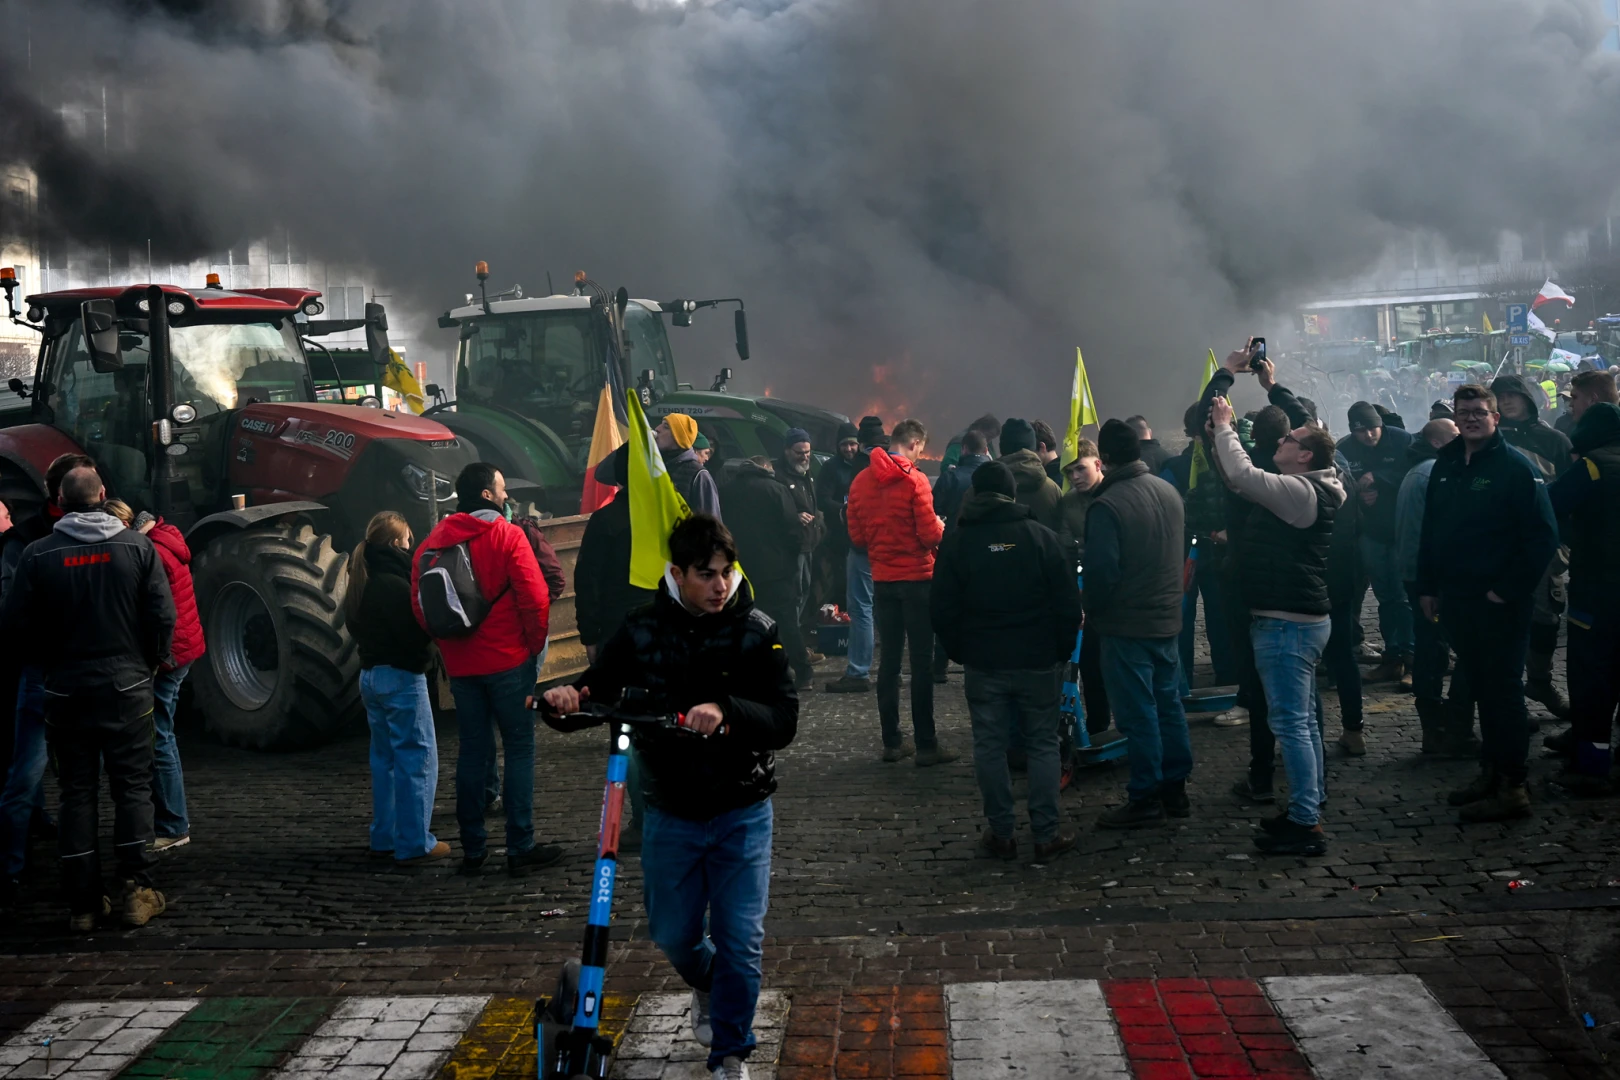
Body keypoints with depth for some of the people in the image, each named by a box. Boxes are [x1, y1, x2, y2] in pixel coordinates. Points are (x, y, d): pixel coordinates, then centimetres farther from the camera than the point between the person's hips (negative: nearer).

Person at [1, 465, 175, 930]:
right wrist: (149, 663, 9)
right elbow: (163, 616, -7)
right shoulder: (136, 545, -6)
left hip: (66, 689, 1)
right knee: (132, 787, 7)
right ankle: (137, 892, 6)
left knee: (77, 791, 8)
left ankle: (83, 901, 11)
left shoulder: (39, 553, -5)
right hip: (126, 686, -1)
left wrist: (50, 664, 14)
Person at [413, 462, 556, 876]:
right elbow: (534, 597, -15)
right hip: (508, 660, -5)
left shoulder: (433, 543, 5)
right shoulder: (508, 535, -9)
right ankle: (521, 849, 2)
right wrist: (535, 642, -1)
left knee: (473, 751, 12)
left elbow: (419, 605, 7)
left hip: (460, 665, 5)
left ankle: (473, 849, 16)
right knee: (519, 749, 2)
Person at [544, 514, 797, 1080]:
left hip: (741, 813, -2)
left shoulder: (756, 632, -11)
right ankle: (706, 985, 49)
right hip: (671, 814, 2)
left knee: (740, 939, -1)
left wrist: (725, 711, -38)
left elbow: (784, 718, -19)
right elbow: (598, 690, -3)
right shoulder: (641, 630, -6)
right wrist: (566, 695, -27)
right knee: (673, 934, 15)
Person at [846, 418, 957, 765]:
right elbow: (929, 535, -15)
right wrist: (939, 527, 6)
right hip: (916, 579, -5)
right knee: (922, 663, -1)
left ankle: (892, 742, 14)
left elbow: (857, 537, 6)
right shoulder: (914, 480, -13)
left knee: (889, 660, 11)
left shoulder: (861, 481, 3)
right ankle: (926, 745, 2)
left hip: (882, 580, 5)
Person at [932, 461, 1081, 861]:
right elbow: (1068, 603, -4)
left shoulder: (957, 542, -1)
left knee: (990, 746, 7)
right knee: (1043, 745, 7)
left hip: (982, 663, 0)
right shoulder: (1042, 536, -4)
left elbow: (941, 609, -1)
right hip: (1038, 661, 0)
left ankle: (1001, 834, 10)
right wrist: (1062, 650, 8)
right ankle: (1048, 834, 8)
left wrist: (959, 651, 11)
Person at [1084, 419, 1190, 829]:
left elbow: (1101, 571, -19)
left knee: (1138, 713, 0)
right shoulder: (1168, 492, 4)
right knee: (1168, 703, 15)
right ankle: (1175, 787, 24)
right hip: (1167, 617, 8)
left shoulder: (1107, 505, -19)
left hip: (1127, 624, -8)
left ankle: (1145, 798, 7)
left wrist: (1091, 612, -2)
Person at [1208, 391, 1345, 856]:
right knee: (1303, 719, 16)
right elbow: (1237, 477, 21)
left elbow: (1242, 475, -24)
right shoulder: (1298, 490, 14)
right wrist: (1220, 432, 10)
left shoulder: (1301, 491, -16)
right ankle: (1308, 808, 26)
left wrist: (1224, 427, -10)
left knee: (1290, 722, -8)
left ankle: (1304, 825, -5)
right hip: (1296, 620, 11)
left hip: (1288, 623, -11)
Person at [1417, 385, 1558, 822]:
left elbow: (1543, 536, -14)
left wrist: (1511, 589, -15)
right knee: (1481, 688, 14)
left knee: (1502, 689, -2)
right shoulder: (1446, 466, 10)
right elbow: (1430, 531, 16)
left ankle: (1511, 786, 5)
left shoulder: (1515, 466, -10)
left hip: (1499, 602, -6)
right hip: (1456, 600, 6)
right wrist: (1427, 586, 12)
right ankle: (1490, 773, 24)